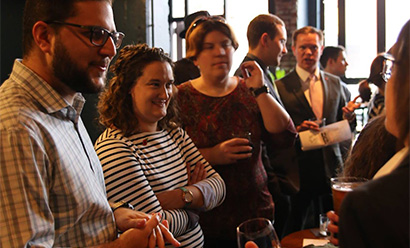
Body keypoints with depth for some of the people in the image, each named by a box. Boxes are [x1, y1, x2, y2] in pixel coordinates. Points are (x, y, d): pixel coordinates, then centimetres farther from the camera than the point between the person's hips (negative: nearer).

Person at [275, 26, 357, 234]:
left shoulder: (335, 83, 9)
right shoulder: (281, 87, -5)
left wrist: (348, 117, -7)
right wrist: (296, 131, -22)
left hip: (330, 168, 4)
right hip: (297, 170, -4)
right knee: (294, 232, 8)